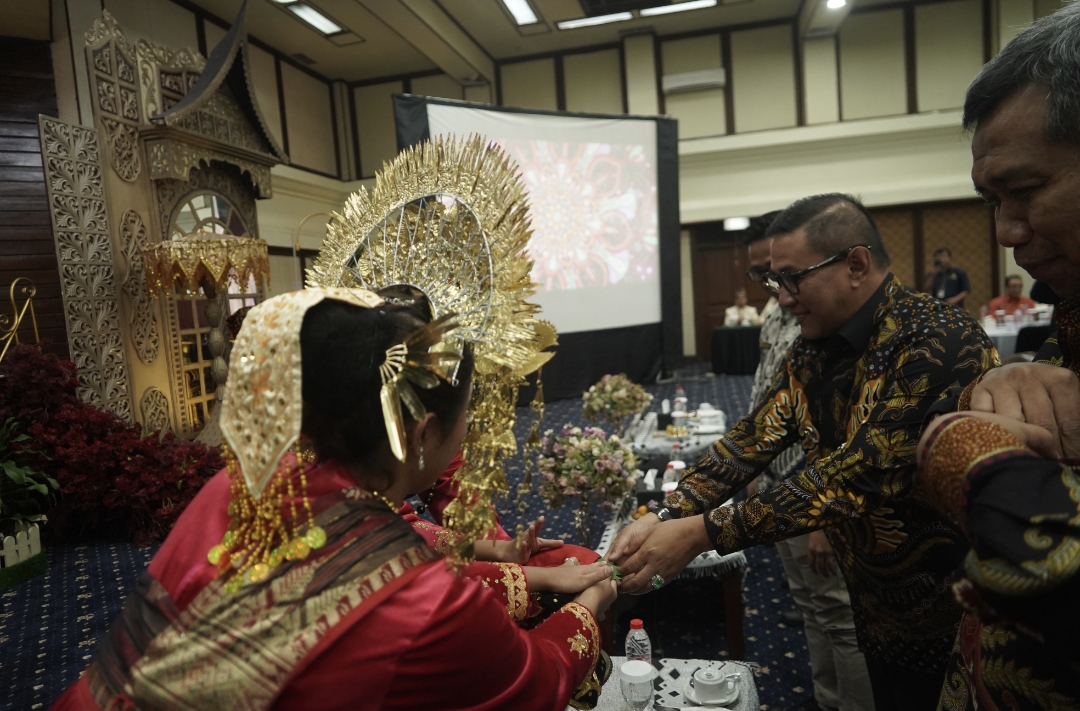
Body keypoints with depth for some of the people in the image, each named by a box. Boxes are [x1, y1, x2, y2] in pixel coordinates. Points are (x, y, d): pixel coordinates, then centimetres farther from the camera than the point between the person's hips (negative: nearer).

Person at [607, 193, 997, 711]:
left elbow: (861, 475, -32)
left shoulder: (939, 341, -26)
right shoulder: (814, 349, -1)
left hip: (952, 624, -6)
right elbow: (753, 437, -5)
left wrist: (702, 533, -33)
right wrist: (666, 518, -19)